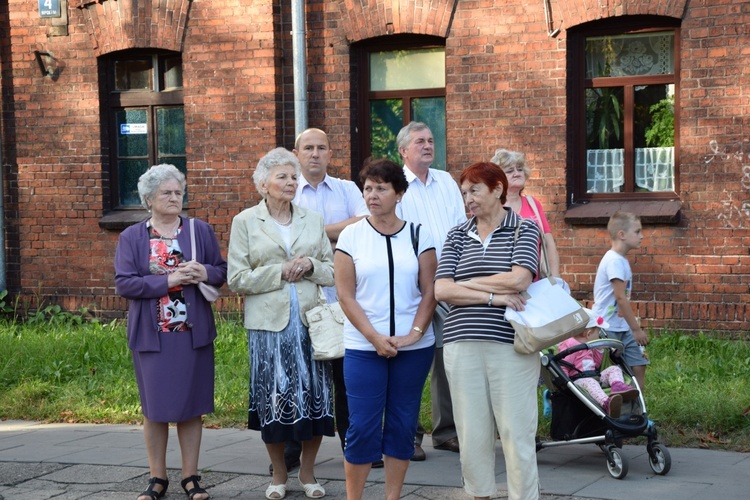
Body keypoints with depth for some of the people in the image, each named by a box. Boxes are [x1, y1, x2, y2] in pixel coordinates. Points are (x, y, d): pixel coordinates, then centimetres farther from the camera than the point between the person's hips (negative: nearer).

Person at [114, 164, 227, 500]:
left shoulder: (200, 231, 7)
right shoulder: (131, 238, 3)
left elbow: (222, 270, 8)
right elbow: (123, 283, -7)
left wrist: (204, 273, -15)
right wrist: (169, 280, -16)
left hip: (192, 333, 1)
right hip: (152, 334, -1)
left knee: (191, 406, 4)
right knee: (155, 408, 4)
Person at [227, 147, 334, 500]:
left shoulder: (313, 220, 13)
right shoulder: (245, 222, 4)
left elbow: (333, 271, 13)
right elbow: (237, 279, -2)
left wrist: (310, 266, -7)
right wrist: (280, 273, -8)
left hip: (310, 321, 2)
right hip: (268, 324, -2)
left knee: (315, 395, 1)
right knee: (273, 399, 0)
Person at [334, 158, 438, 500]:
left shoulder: (418, 236, 5)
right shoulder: (351, 236, 2)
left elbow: (429, 292, 3)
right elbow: (346, 296, -2)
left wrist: (414, 334, -10)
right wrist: (374, 337, -11)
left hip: (413, 348, 2)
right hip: (363, 348, -1)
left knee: (402, 426, 6)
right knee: (362, 427, -3)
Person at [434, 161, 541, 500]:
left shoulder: (524, 230, 4)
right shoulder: (458, 236, 13)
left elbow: (519, 279, -11)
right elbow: (441, 290, 1)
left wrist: (466, 284, -2)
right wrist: (492, 296, -9)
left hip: (511, 345, -3)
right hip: (463, 345, 3)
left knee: (517, 434, -2)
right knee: (472, 434, 5)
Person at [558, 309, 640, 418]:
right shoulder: (570, 346, -5)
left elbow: (596, 364, 36)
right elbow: (562, 368, -12)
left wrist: (599, 350, 24)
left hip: (594, 376, 9)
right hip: (578, 379, -9)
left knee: (614, 369, -1)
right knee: (590, 383, -40)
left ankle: (618, 386, -38)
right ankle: (606, 403, -71)